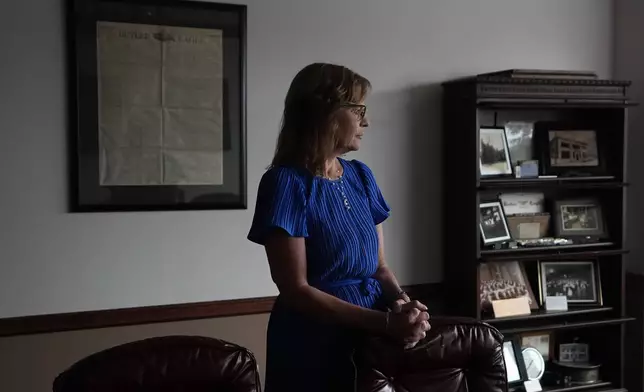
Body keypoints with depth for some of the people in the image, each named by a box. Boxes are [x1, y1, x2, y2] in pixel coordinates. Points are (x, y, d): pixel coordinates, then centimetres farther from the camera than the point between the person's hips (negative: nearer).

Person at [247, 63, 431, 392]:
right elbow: (296, 289, -17)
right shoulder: (287, 182, -14)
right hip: (313, 347, -6)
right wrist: (385, 322, -22)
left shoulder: (361, 176, 6)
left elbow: (379, 266, 9)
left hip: (370, 341, 6)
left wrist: (402, 303, -12)